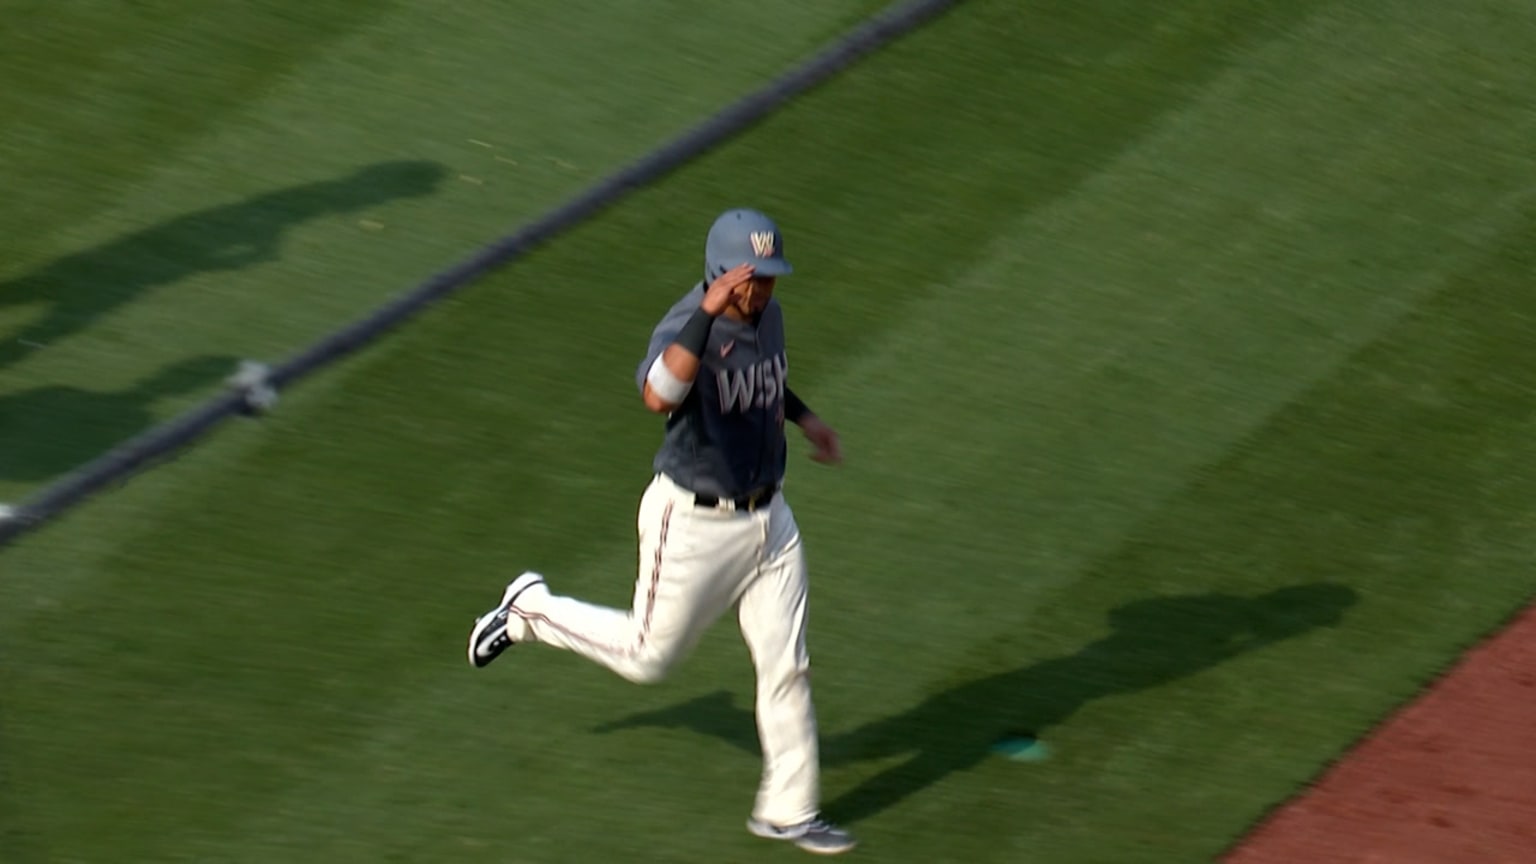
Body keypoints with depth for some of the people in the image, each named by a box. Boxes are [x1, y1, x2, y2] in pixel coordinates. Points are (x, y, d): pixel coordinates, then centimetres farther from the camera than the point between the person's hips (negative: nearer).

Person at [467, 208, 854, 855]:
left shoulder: (767, 315, -1)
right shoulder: (684, 328, -25)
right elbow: (657, 395, -48)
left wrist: (803, 416, 22)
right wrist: (706, 312, -54)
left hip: (768, 520, 7)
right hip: (693, 524, -7)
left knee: (786, 666, 9)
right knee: (647, 655, 10)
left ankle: (787, 812, 23)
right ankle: (531, 609, 33)